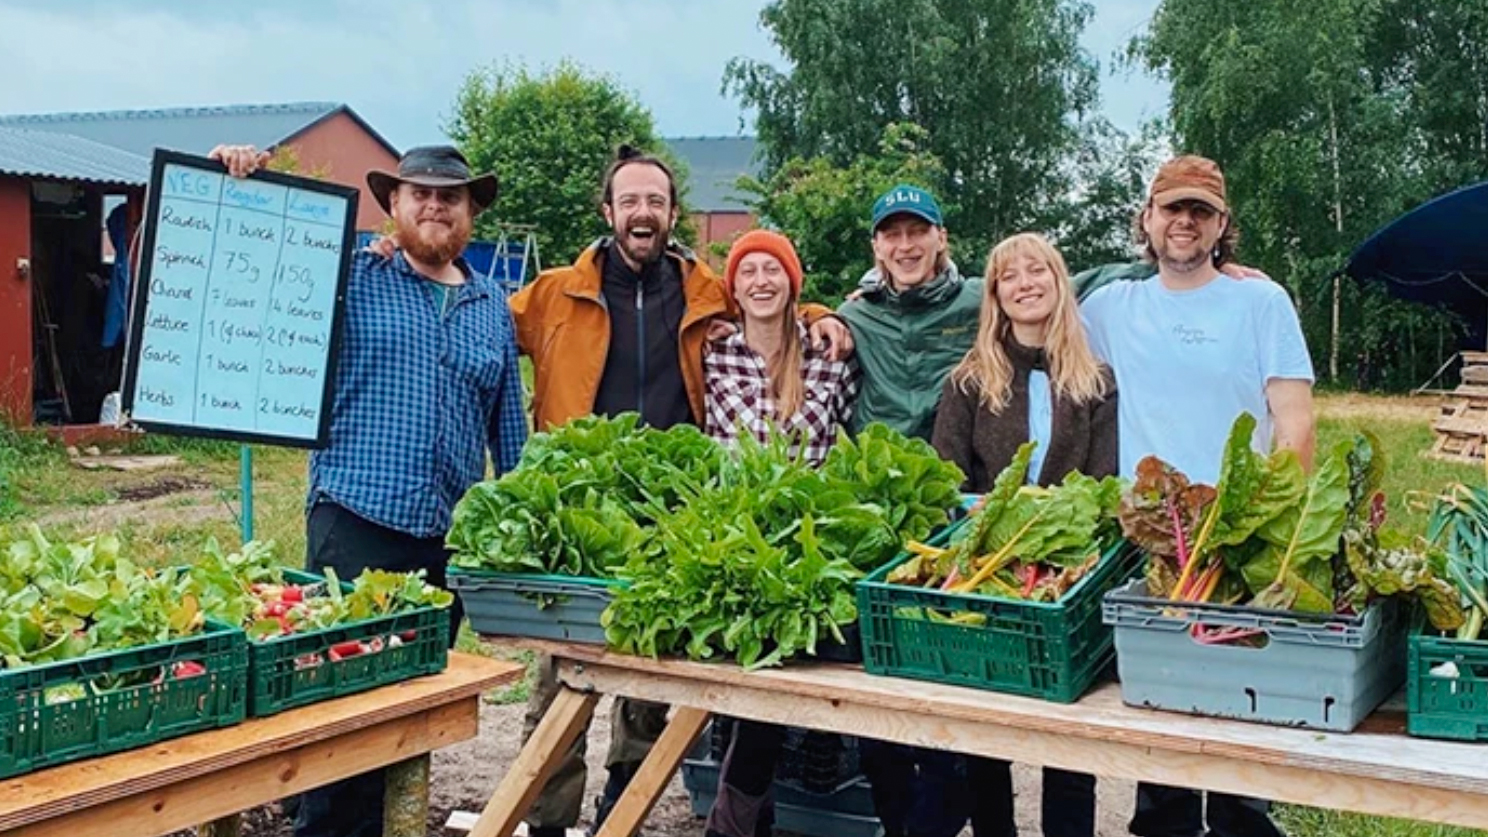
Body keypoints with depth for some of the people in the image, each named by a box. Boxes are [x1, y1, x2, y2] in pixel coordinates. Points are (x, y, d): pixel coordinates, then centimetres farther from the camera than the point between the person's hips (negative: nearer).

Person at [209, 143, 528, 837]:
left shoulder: (494, 310, 14)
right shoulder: (349, 277, 2)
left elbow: (510, 431, 17)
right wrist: (236, 184, -16)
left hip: (451, 540, 4)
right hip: (356, 526, -4)